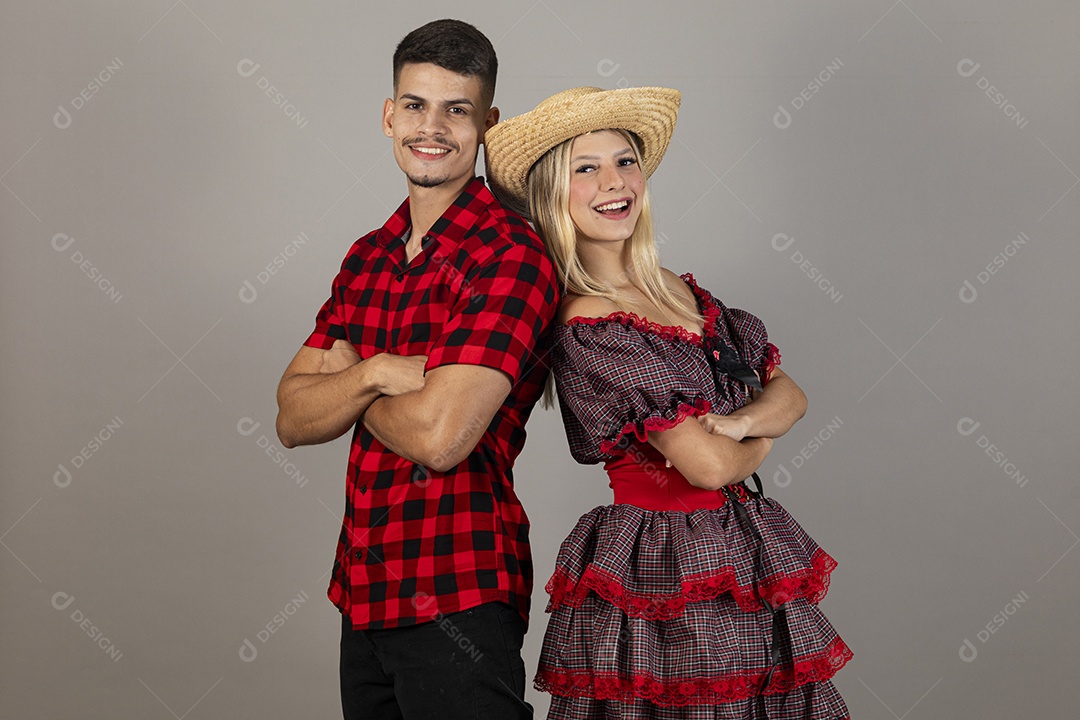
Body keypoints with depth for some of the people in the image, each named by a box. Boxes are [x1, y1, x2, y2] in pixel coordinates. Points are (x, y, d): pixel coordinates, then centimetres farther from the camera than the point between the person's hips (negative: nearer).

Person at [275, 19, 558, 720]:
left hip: (457, 600, -7)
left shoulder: (510, 253, -14)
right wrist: (374, 375, -14)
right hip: (365, 595, 7)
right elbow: (293, 419, 7)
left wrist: (347, 386, -3)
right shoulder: (369, 256, 11)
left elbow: (439, 436, -22)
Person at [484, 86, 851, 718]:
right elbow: (710, 464, -19)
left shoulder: (678, 291, 9)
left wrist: (739, 422, -13)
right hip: (667, 576, -8)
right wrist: (763, 437, 2)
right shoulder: (588, 329, -17)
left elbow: (789, 393, 9)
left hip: (738, 558, 8)